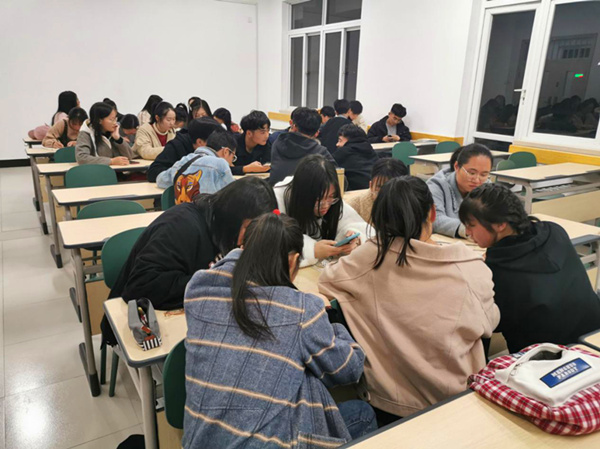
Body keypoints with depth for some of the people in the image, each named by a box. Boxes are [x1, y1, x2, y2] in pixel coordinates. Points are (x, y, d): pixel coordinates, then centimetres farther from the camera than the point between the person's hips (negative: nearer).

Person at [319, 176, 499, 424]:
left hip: (390, 399, 0)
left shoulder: (373, 255, -19)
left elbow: (327, 280, -2)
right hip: (454, 398, 1)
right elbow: (489, 324, 0)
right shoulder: (469, 265, -18)